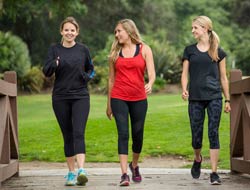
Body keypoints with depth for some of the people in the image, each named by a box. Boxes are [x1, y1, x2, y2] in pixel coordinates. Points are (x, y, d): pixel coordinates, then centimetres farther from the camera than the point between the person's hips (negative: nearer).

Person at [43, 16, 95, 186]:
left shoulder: (83, 49, 3)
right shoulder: (55, 49, 3)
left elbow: (91, 69, 16)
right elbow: (46, 72, -5)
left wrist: (87, 77, -7)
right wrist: (54, 64, -27)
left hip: (80, 97, -1)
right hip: (60, 97, 1)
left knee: (79, 133, -16)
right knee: (67, 136, 7)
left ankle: (82, 170, -26)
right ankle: (71, 172, 15)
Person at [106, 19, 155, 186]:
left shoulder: (144, 49, 4)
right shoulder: (115, 52, 9)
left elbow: (152, 73, -5)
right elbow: (111, 79, 13)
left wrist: (150, 84, -28)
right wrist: (109, 103, 13)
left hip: (139, 98, 0)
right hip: (119, 98, 0)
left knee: (138, 135, 8)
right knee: (123, 133, -10)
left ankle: (135, 166, 34)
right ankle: (124, 174, -13)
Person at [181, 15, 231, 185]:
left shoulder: (218, 51, 5)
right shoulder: (190, 50, 9)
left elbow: (223, 77, 9)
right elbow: (185, 74, 7)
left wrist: (228, 99, 7)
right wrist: (184, 89, -12)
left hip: (214, 97, -1)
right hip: (195, 98, 1)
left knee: (213, 133, -6)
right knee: (197, 135, 3)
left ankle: (214, 173, -2)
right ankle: (197, 159, 34)